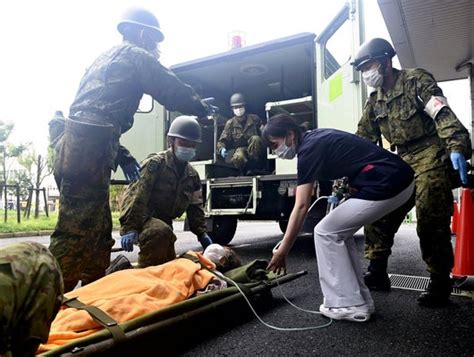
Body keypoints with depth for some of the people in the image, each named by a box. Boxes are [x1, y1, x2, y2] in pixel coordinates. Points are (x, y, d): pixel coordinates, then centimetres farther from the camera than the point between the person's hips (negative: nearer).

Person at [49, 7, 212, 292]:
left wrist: (121, 155, 24)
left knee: (99, 234, 15)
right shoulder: (135, 55, 3)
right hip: (89, 151, -10)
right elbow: (172, 90, 2)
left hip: (74, 146, 10)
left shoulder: (106, 59, 30)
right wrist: (202, 107, 21)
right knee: (75, 235, -9)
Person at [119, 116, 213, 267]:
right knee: (161, 231, -38)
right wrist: (129, 227, -34)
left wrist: (201, 233, 0)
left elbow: (195, 206, 13)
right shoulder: (155, 163, -15)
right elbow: (137, 195, -24)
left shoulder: (192, 175, 7)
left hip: (163, 221, 8)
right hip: (143, 217, -7)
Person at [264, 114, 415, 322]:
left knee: (326, 233, -2)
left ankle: (349, 305, 3)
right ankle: (360, 300, 19)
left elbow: (301, 207, -15)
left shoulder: (309, 150, -11)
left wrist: (283, 251, -12)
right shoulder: (316, 137, 16)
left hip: (386, 186, -10)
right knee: (339, 233, 15)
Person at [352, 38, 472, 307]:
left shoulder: (417, 80, -6)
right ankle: (377, 274, 12)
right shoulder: (375, 101, 13)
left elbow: (443, 115, -20)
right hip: (402, 163, 7)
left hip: (432, 157, -7)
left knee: (431, 224, -12)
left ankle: (440, 285, 6)